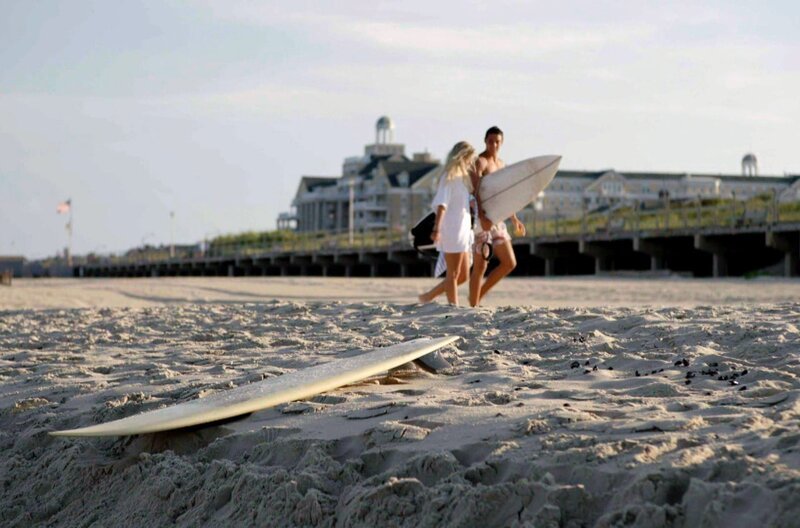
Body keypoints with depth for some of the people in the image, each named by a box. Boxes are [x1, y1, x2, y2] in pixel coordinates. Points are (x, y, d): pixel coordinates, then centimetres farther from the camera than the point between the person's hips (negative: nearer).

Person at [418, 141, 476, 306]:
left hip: (462, 230, 9)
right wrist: (437, 228, -31)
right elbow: (441, 204, -21)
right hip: (452, 231, -9)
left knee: (463, 276, 11)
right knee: (453, 274, -4)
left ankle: (428, 297, 18)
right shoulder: (449, 177, -11)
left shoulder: (462, 177, 16)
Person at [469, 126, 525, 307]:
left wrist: (514, 219, 25)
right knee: (481, 266, -5)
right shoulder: (479, 161, -10)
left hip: (497, 221, 8)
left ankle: (479, 295, 15)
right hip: (481, 219, -8)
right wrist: (482, 217, -37)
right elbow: (475, 191, -24)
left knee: (510, 263, 4)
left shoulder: (501, 164, 18)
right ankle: (473, 306, 2)